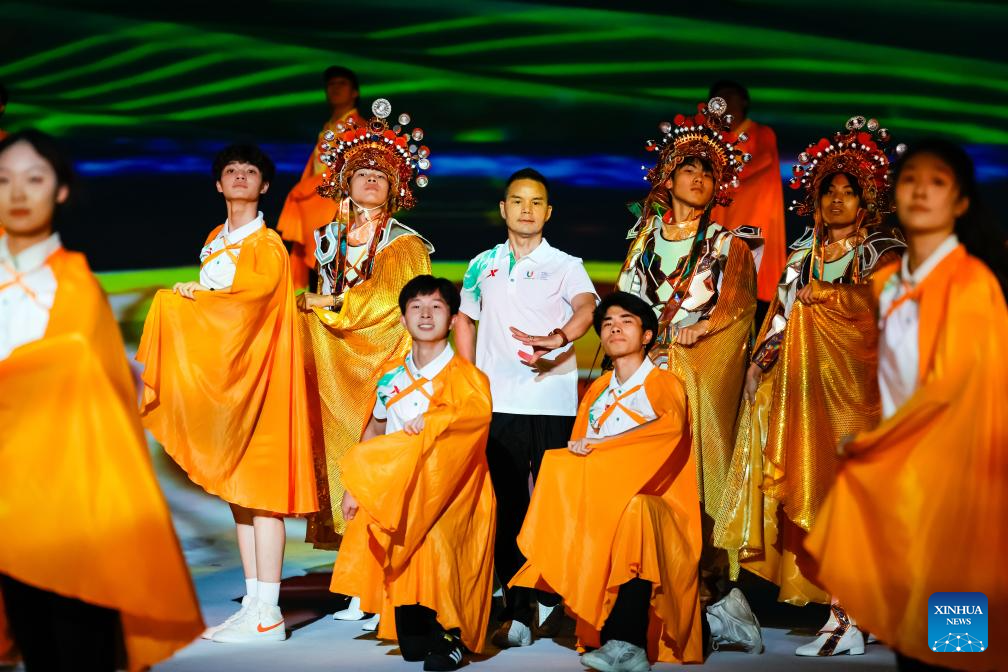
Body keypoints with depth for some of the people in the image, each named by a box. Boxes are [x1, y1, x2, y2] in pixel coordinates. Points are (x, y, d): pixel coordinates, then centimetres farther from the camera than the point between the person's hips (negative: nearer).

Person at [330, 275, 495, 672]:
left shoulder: (463, 374, -6)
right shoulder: (392, 379, 11)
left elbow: (480, 408, -29)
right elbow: (374, 432, 21)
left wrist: (431, 421, -40)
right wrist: (354, 488, 16)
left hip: (448, 491, -5)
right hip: (397, 493, 5)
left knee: (439, 549, -23)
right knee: (404, 564, -4)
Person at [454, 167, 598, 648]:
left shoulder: (565, 265, 5)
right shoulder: (484, 265, 14)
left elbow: (586, 306, -14)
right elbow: (463, 320, 25)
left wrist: (559, 339, -36)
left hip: (554, 403, -2)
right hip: (498, 404, 2)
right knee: (507, 504, 1)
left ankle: (550, 599, 19)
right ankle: (516, 610, 6)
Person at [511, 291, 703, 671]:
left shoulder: (665, 385, 5)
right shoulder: (595, 392, 22)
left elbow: (668, 427, -18)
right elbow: (577, 450, 13)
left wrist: (598, 447, -22)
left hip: (655, 504, -5)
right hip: (598, 503, 5)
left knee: (632, 509, -37)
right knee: (561, 502, -26)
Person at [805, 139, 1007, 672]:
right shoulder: (887, 281, 10)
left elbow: (951, 383, -16)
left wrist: (869, 440, -9)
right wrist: (873, 441, 3)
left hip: (945, 467, -7)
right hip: (894, 460, 7)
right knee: (902, 609, 10)